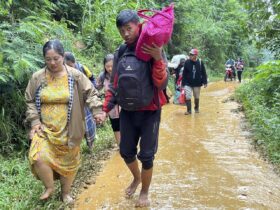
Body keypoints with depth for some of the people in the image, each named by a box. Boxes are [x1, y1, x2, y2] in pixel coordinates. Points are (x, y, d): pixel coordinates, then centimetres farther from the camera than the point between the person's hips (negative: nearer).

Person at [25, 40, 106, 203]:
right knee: (38, 158, -17)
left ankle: (66, 192, 35)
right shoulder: (37, 78, -1)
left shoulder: (75, 76, -6)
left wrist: (97, 111, -20)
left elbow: (90, 94, -4)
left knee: (69, 161, 11)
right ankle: (49, 187, 12)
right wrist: (34, 121, -5)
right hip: (45, 128, 1)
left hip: (68, 130, 0)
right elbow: (30, 101, 7)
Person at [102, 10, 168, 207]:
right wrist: (105, 108, 4)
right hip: (127, 112, 4)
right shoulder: (120, 53, 3)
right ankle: (136, 178, 44)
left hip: (149, 112, -4)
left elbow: (161, 84, -17)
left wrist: (158, 59, -30)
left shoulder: (152, 50, -11)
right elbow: (114, 84, 11)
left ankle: (145, 192, 27)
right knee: (126, 152, 13)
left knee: (146, 155, 3)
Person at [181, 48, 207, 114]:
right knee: (188, 97, -8)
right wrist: (183, 83, -2)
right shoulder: (187, 62, -6)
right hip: (188, 84, -1)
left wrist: (205, 82, -4)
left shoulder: (200, 62, -6)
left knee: (197, 97, 14)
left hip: (197, 84, 1)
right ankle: (189, 110, 2)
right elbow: (184, 74, -2)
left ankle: (196, 108, 34)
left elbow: (203, 73, -1)